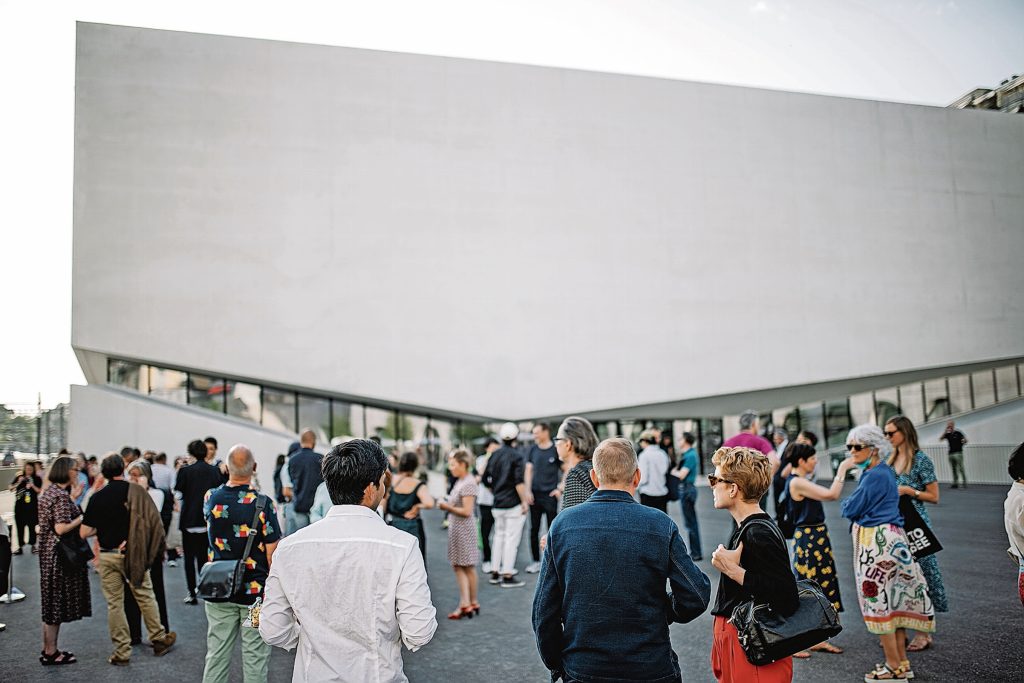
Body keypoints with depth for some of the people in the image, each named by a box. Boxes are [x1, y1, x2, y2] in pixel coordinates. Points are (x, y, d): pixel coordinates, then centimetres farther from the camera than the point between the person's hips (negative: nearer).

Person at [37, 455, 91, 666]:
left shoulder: (50, 492, 10)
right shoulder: (61, 496, -19)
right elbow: (61, 528, -25)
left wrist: (73, 498, 13)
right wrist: (83, 517, -15)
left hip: (49, 552, 10)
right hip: (60, 554, -10)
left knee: (53, 601, 16)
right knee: (57, 602, 0)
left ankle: (49, 650, 24)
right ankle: (50, 652, 9)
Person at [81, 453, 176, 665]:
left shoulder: (97, 497, -2)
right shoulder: (136, 492, -7)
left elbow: (84, 532, -3)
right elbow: (152, 522, -12)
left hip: (107, 556, 1)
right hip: (133, 554, -1)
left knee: (114, 604, 9)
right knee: (145, 596, 13)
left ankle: (122, 651, 14)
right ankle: (159, 639, 21)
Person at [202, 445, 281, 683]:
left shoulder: (211, 499, -4)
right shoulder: (263, 503, -16)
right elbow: (272, 555, -13)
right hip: (256, 591, -3)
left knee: (216, 654, 12)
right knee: (255, 656, 7)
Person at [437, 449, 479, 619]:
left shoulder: (468, 484, -17)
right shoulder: (459, 481, 11)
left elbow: (466, 511, -20)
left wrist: (448, 507, -15)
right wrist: (446, 505, 4)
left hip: (464, 528, -9)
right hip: (456, 528, 9)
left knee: (468, 566, 1)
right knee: (458, 566, 8)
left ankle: (472, 603, 11)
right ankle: (465, 603, 11)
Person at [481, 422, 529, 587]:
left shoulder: (494, 455, 8)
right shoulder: (516, 456, -12)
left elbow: (486, 479, 12)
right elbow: (519, 482, -18)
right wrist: (524, 501, -11)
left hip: (498, 504, 6)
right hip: (513, 504, -6)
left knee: (499, 536, 16)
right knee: (512, 538, -1)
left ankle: (495, 572, 21)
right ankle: (507, 575, 0)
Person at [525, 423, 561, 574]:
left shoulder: (556, 450, -4)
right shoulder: (533, 450, 6)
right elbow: (528, 471, 7)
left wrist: (560, 489, -8)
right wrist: (528, 490, -1)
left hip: (550, 495, -4)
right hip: (534, 495, 4)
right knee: (534, 529, 7)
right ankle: (536, 561, 17)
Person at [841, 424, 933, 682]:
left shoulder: (874, 476, -18)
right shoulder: (884, 471, 13)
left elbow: (850, 509, -15)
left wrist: (845, 504, 5)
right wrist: (852, 506, 5)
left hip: (878, 542, -10)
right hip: (888, 538, 10)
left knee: (879, 601, -2)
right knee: (893, 600, 13)